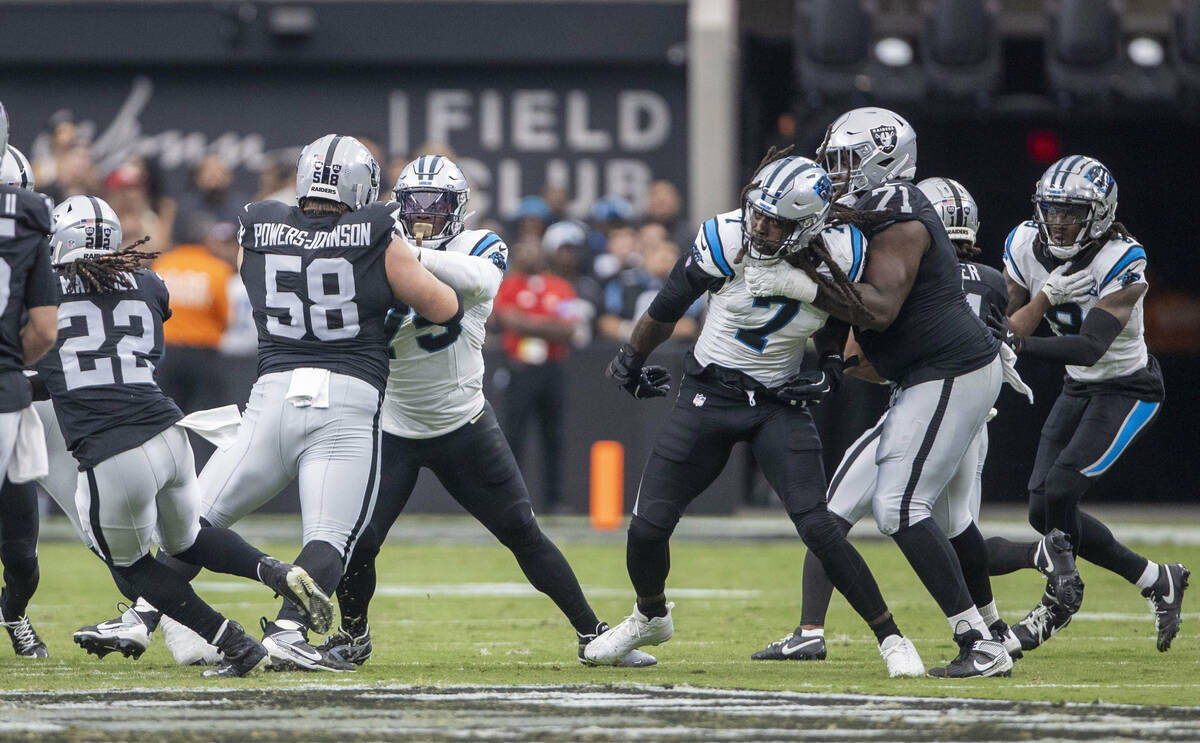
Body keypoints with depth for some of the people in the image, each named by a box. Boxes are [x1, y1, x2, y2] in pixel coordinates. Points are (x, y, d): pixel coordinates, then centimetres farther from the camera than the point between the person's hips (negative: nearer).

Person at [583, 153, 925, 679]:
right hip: (708, 394, 0)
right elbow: (669, 305, -3)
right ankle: (650, 617, 33)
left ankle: (890, 638, -3)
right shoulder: (728, 240, -19)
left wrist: (830, 370, -7)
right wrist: (632, 359, 8)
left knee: (817, 527, -16)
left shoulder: (837, 258, -14)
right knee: (648, 527, 0)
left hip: (779, 404, 0)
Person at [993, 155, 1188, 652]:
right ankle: (1157, 581, 17)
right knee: (1044, 510, 0)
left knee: (1057, 492, -18)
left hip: (1128, 391, -7)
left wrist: (1020, 342, -49)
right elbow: (1009, 319, -4)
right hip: (1079, 388, 7)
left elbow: (1091, 346, -36)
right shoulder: (1026, 247, -8)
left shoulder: (1121, 263, -27)